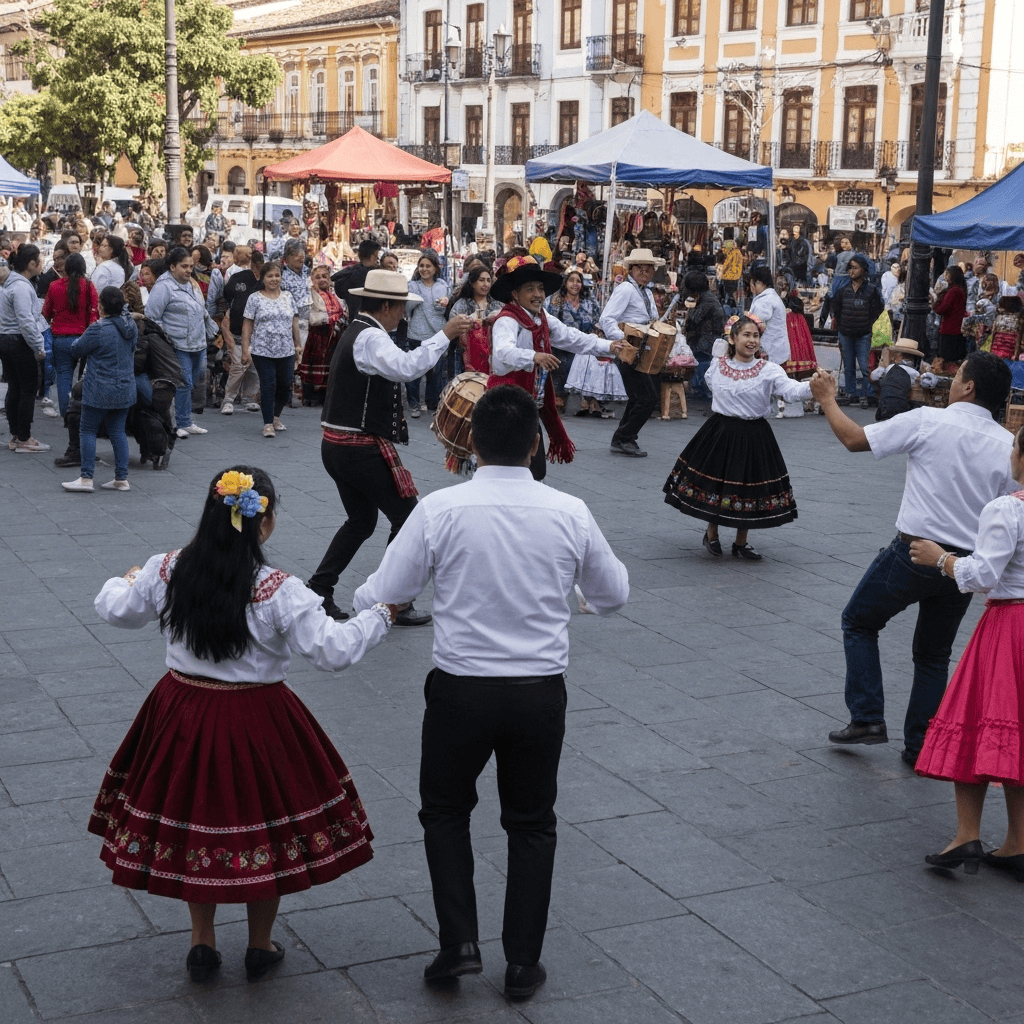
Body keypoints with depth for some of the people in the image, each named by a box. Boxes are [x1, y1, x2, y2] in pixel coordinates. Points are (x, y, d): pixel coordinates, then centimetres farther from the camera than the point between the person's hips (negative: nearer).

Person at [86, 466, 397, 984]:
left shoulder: (166, 571, -8)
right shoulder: (279, 592, -21)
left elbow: (115, 609, 8)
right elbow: (334, 650, -21)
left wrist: (125, 582, 31)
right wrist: (379, 616, -5)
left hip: (182, 716, 4)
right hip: (255, 722, -4)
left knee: (192, 823, 21)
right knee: (262, 826, 15)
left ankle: (202, 943, 32)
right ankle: (261, 947, 30)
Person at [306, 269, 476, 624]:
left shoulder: (357, 332, 16)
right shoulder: (371, 337, -17)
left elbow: (396, 365, 27)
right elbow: (406, 367, -36)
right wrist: (444, 335, -30)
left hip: (336, 445, 10)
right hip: (361, 449, -10)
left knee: (361, 521, 22)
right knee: (407, 517, 1)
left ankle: (317, 591, 19)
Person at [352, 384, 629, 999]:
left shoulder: (440, 510, -13)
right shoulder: (570, 514, -7)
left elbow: (383, 597, -8)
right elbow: (614, 596, 7)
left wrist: (352, 606, 15)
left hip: (460, 689, -1)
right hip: (541, 691, 2)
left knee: (445, 811, 23)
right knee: (532, 823, 20)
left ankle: (459, 943, 14)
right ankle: (523, 963, 23)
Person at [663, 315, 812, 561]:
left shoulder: (768, 370, -10)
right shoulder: (717, 365, -1)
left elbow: (791, 390, -24)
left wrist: (812, 385, -44)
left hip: (754, 436, -1)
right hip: (720, 432, 1)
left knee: (748, 488, 6)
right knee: (714, 483, 6)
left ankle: (741, 543, 25)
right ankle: (711, 533, 31)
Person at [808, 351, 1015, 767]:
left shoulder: (926, 421, -11)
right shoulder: (1008, 445, 0)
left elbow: (854, 439, -3)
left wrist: (827, 399, 12)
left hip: (913, 550, -4)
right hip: (966, 562, 4)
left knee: (859, 622, 18)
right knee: (934, 654, 19)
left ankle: (867, 718, 9)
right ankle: (920, 748, 22)